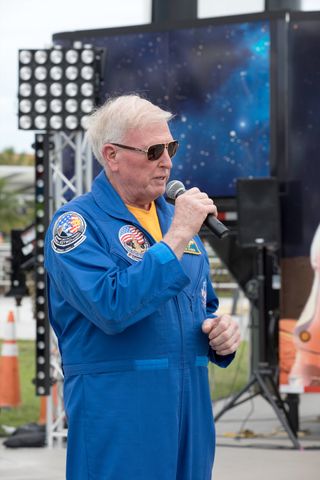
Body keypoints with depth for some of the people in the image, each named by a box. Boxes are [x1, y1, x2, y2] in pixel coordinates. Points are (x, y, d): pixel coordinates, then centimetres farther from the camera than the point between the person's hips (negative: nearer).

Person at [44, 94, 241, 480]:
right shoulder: (77, 223, -7)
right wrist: (176, 239, -20)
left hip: (190, 409, 7)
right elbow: (111, 307, -24)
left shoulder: (175, 216, 15)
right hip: (116, 413, -7)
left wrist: (221, 333, 3)